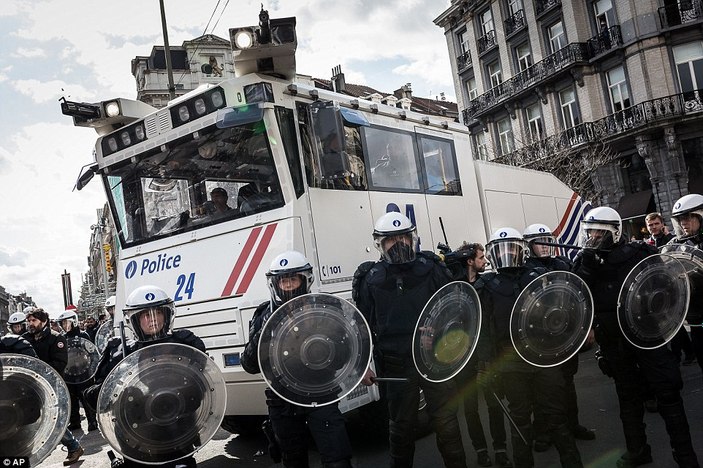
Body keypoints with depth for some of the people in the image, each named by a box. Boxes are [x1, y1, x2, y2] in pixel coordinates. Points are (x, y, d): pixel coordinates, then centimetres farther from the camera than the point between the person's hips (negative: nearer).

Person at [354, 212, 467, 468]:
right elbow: (363, 324, 6)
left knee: (446, 422, 6)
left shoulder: (431, 269, 1)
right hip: (397, 366, 1)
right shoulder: (371, 279, 2)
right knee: (402, 425, 14)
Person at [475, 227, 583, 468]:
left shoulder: (540, 275, 8)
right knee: (520, 418, 11)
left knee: (555, 416, 6)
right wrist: (485, 363, -7)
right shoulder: (486, 286, 4)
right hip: (511, 362, 0)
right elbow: (483, 328, -1)